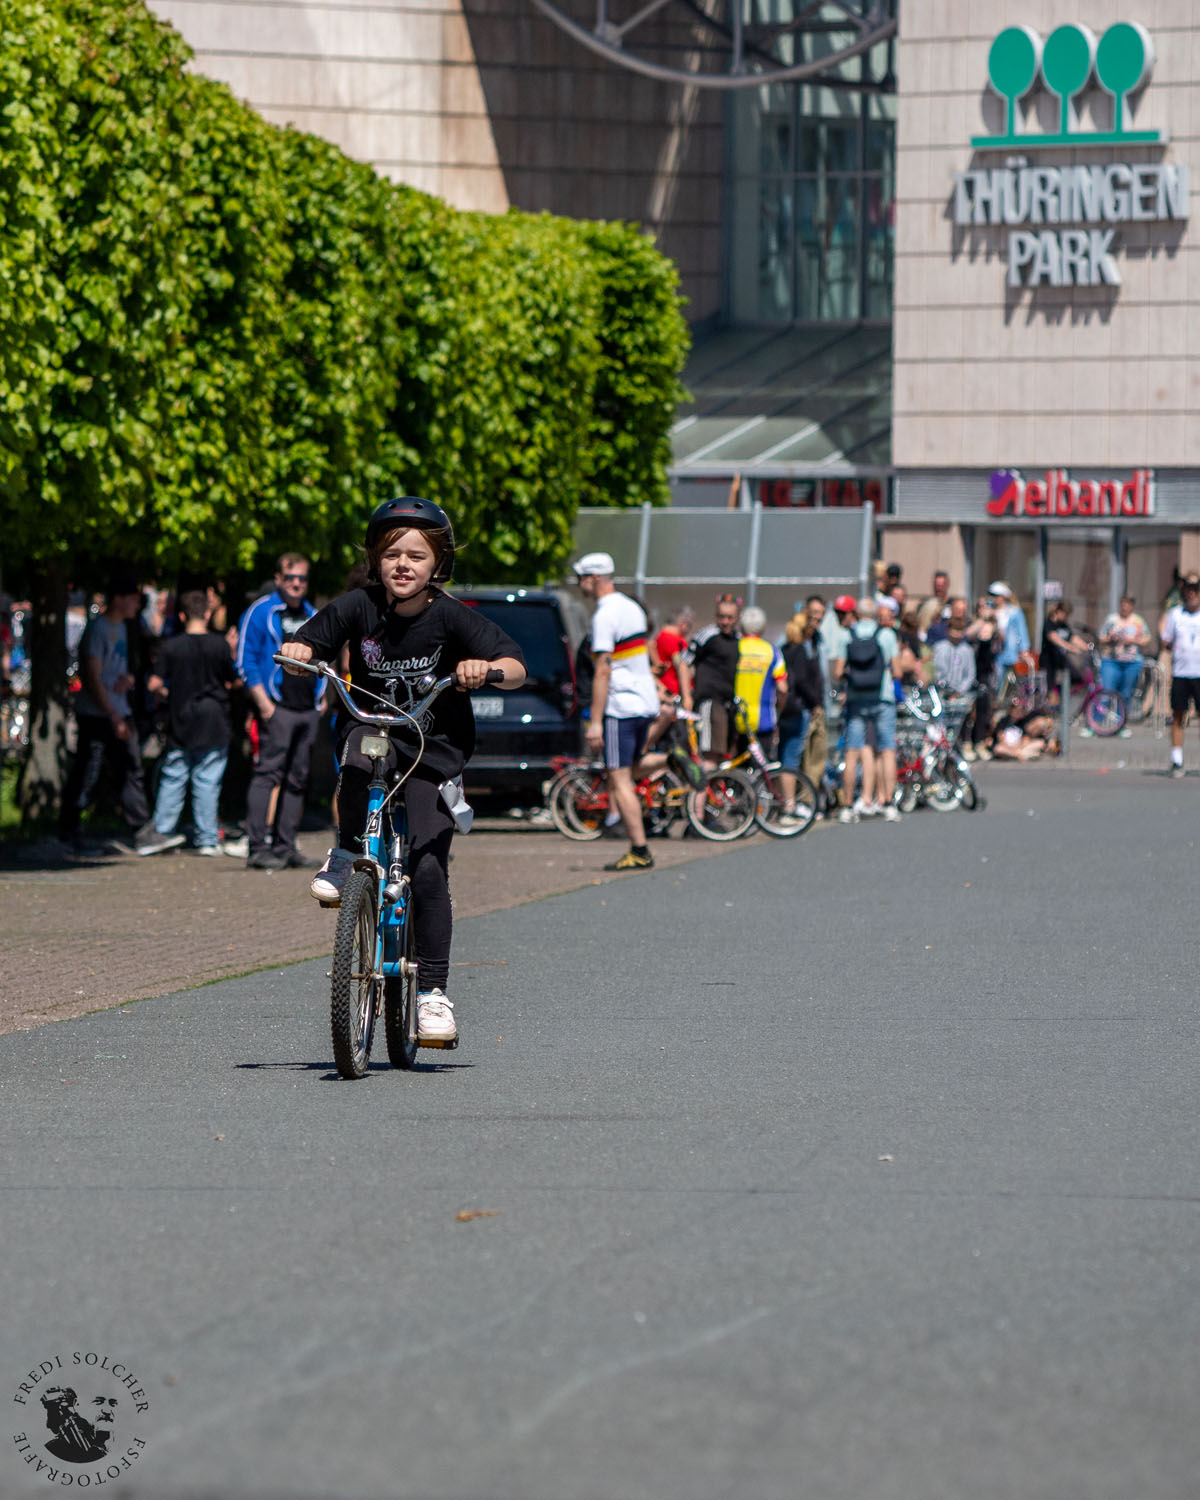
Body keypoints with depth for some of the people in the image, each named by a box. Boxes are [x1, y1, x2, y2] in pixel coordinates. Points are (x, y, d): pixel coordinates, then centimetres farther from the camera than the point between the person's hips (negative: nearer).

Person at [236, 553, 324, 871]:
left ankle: (285, 847, 11)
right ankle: (258, 848, -14)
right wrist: (264, 702, -14)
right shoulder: (261, 612, -2)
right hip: (277, 709, -7)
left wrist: (321, 697, 14)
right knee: (268, 772, -12)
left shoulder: (312, 616, 18)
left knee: (297, 779, 7)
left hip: (308, 710, 7)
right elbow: (246, 662, -7)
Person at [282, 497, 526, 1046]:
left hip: (434, 754, -1)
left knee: (428, 866, -12)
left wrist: (487, 668, -37)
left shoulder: (450, 617, -11)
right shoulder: (359, 608, -7)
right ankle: (348, 854, -16)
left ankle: (433, 991, -2)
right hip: (375, 729, 1)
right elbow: (308, 642, 1)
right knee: (361, 746, -37)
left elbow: (516, 668, -16)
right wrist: (295, 652, -22)